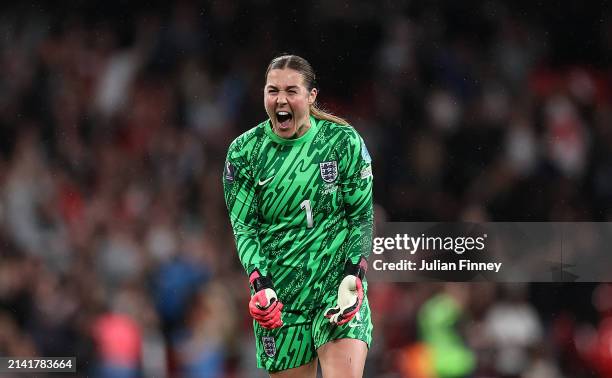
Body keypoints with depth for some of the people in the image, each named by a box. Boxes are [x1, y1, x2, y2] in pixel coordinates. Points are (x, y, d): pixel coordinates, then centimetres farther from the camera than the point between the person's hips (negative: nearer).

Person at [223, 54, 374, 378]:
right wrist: (261, 286, -14)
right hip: (279, 295, 2)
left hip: (339, 284, -1)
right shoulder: (244, 152, 1)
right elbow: (243, 226, 1)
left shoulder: (343, 141, -1)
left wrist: (353, 279, -12)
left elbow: (362, 217, 2)